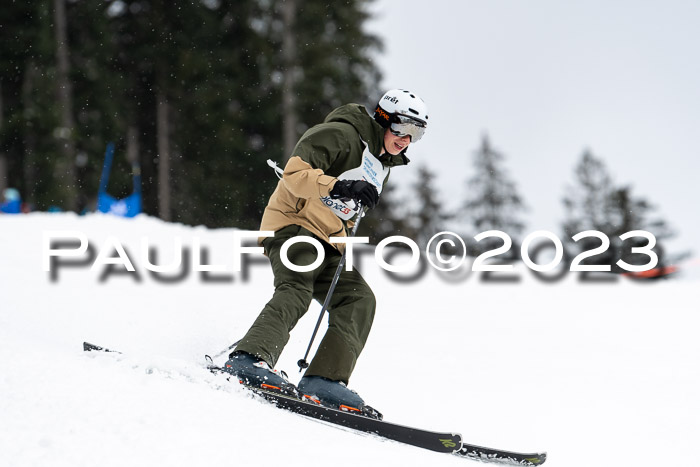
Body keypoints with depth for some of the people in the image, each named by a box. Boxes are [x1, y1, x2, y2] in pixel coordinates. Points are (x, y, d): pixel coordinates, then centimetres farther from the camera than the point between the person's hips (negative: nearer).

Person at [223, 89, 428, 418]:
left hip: (326, 241, 9)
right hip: (293, 224, -9)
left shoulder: (382, 165, 22)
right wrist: (339, 187, -34)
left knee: (359, 298, -10)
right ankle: (248, 361, -48)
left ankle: (323, 381, -21)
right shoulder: (342, 135, -7)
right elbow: (296, 172, -21)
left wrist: (344, 237, 22)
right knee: (296, 292, -31)